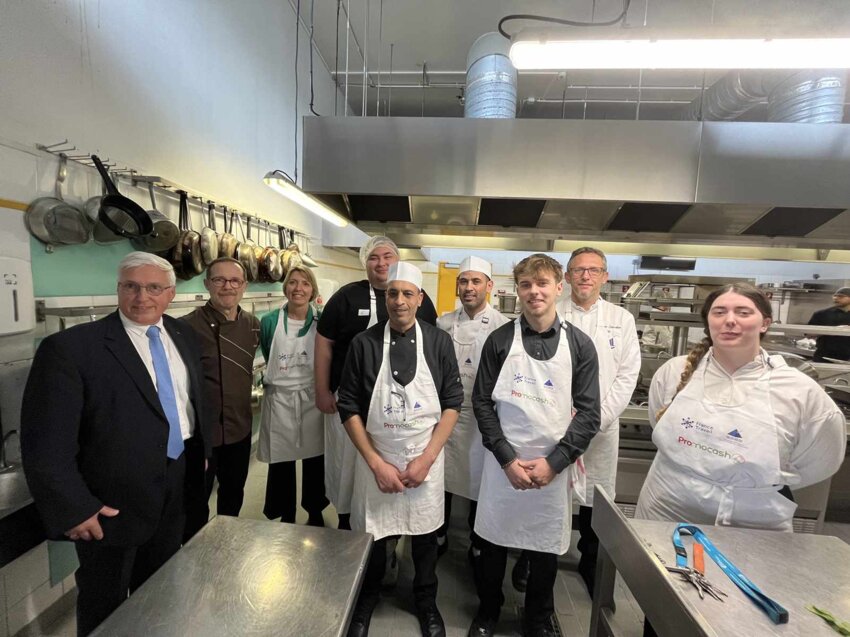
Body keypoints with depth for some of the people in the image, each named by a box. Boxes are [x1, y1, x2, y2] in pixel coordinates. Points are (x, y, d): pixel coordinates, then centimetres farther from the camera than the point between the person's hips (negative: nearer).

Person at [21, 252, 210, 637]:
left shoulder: (184, 335, 1)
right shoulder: (71, 347, -17)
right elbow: (46, 442, -17)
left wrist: (202, 451, 11)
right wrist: (72, 508, -17)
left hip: (177, 482, 5)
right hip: (114, 497, -5)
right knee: (105, 606, 20)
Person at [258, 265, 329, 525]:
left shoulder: (322, 321, -4)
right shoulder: (269, 322, -3)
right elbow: (267, 360, 10)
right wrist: (274, 380, 5)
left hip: (313, 401, 0)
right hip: (280, 401, 0)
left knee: (315, 460, 14)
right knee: (280, 462, 12)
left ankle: (315, 511, 37)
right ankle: (285, 515, 35)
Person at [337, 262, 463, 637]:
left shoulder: (439, 342, -6)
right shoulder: (364, 343, -8)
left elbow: (452, 403, -3)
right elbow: (349, 408, -5)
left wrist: (427, 458, -9)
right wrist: (376, 463, -9)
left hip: (426, 460, 1)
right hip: (375, 460, 0)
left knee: (424, 535, 18)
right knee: (372, 534, 17)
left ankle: (426, 601, 48)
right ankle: (367, 599, 48)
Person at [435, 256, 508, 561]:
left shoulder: (502, 326, -8)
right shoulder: (444, 323, 2)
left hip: (481, 418, -3)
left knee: (478, 481, 14)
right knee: (441, 477, 17)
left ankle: (477, 543, 39)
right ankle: (439, 535, 42)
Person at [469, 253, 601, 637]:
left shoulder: (580, 345, -3)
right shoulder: (500, 340, -5)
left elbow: (589, 414, -3)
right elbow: (482, 403, -4)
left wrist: (553, 462, -10)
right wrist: (507, 458, -10)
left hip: (555, 468, 1)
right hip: (503, 463, 0)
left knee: (546, 548, 17)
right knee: (493, 542, 16)